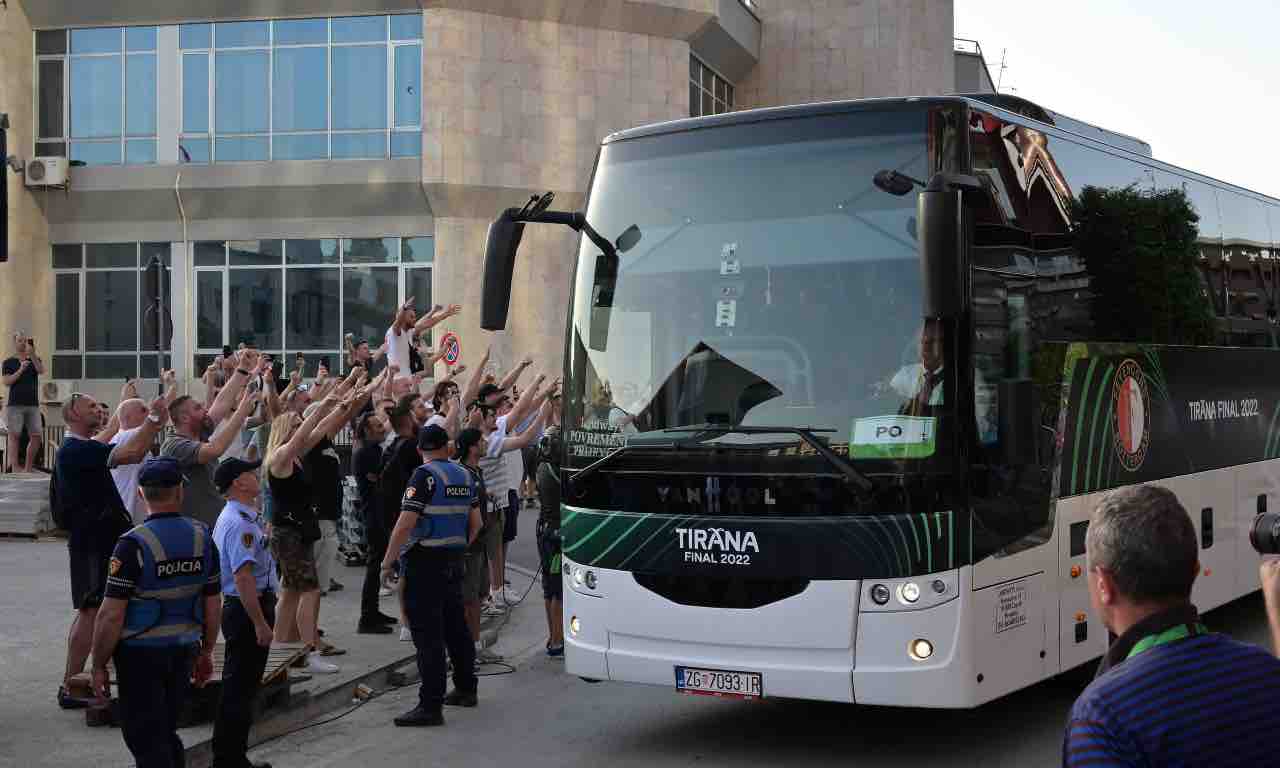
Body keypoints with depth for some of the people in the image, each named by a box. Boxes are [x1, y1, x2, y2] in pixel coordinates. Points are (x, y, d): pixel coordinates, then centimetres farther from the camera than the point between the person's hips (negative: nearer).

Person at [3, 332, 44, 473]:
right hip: (15, 405, -3)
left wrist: (32, 354, -18)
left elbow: (41, 371, -7)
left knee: (36, 436, -4)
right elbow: (6, 382, -2)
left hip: (33, 404, 3)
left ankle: (27, 468, 6)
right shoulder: (9, 362, 8)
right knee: (15, 436, -7)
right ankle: (14, 469, -8)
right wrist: (20, 370, -12)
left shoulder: (35, 360, 15)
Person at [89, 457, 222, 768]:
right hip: (185, 649, 5)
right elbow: (213, 605, 6)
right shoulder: (202, 537, -1)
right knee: (166, 733, 20)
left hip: (141, 653, -5)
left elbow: (112, 615, -17)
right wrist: (206, 652, 18)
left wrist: (99, 666, -6)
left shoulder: (133, 544, -17)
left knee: (145, 740, 3)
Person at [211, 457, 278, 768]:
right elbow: (243, 577, -26)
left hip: (240, 608, 11)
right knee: (239, 688, -3)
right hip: (247, 610, -11)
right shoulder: (240, 523, -21)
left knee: (241, 687, 17)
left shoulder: (230, 517, 14)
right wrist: (260, 623, -24)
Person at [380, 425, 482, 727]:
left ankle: (430, 706, -7)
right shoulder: (464, 476, 10)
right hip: (454, 562, 8)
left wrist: (387, 562, -12)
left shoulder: (425, 475, -13)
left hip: (425, 563, -8)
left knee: (427, 634, -7)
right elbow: (476, 523, 15)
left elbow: (405, 524, -19)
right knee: (456, 627, 18)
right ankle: (465, 688, 29)